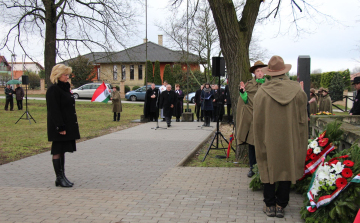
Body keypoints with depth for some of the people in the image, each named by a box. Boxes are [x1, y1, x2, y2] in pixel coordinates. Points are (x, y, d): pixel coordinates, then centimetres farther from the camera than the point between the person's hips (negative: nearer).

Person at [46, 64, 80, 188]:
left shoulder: (65, 88, 15)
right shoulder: (53, 90, -14)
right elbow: (54, 110, -19)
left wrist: (73, 125, 18)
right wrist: (60, 127, -22)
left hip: (68, 125, 9)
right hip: (59, 127, -9)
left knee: (62, 151, 13)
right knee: (57, 152, -1)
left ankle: (62, 176, 19)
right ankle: (59, 178, 4)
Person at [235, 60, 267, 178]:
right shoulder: (249, 84, 7)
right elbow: (245, 101, 4)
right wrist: (242, 92, -12)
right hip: (251, 117, 1)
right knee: (251, 142, 3)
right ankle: (252, 167, 13)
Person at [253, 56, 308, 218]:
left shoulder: (262, 92, -9)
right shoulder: (298, 91, -4)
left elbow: (258, 122, -4)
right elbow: (303, 120, 1)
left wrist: (260, 143, 6)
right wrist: (301, 143, 10)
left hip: (269, 140, -1)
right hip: (291, 141, 1)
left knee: (269, 170, 10)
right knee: (287, 169, 10)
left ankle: (270, 206, 15)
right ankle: (281, 206, 15)